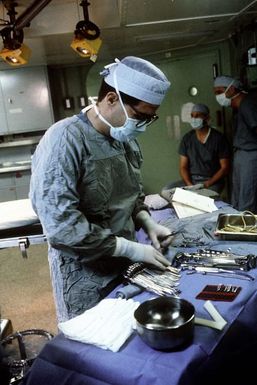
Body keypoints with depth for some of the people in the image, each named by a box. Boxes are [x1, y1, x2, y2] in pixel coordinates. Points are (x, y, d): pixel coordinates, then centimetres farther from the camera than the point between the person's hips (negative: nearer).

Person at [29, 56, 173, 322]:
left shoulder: (127, 138, 2)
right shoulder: (65, 141, -23)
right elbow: (60, 224, -27)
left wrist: (147, 223, -3)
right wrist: (132, 248, -22)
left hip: (123, 266, 7)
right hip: (84, 275, -6)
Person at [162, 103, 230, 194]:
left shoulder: (219, 138, -4)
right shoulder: (187, 138, 7)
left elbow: (225, 168, -5)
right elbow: (183, 167, 5)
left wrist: (207, 184, -17)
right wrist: (190, 185, -13)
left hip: (212, 181, -3)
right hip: (191, 180, 4)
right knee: (166, 190, -20)